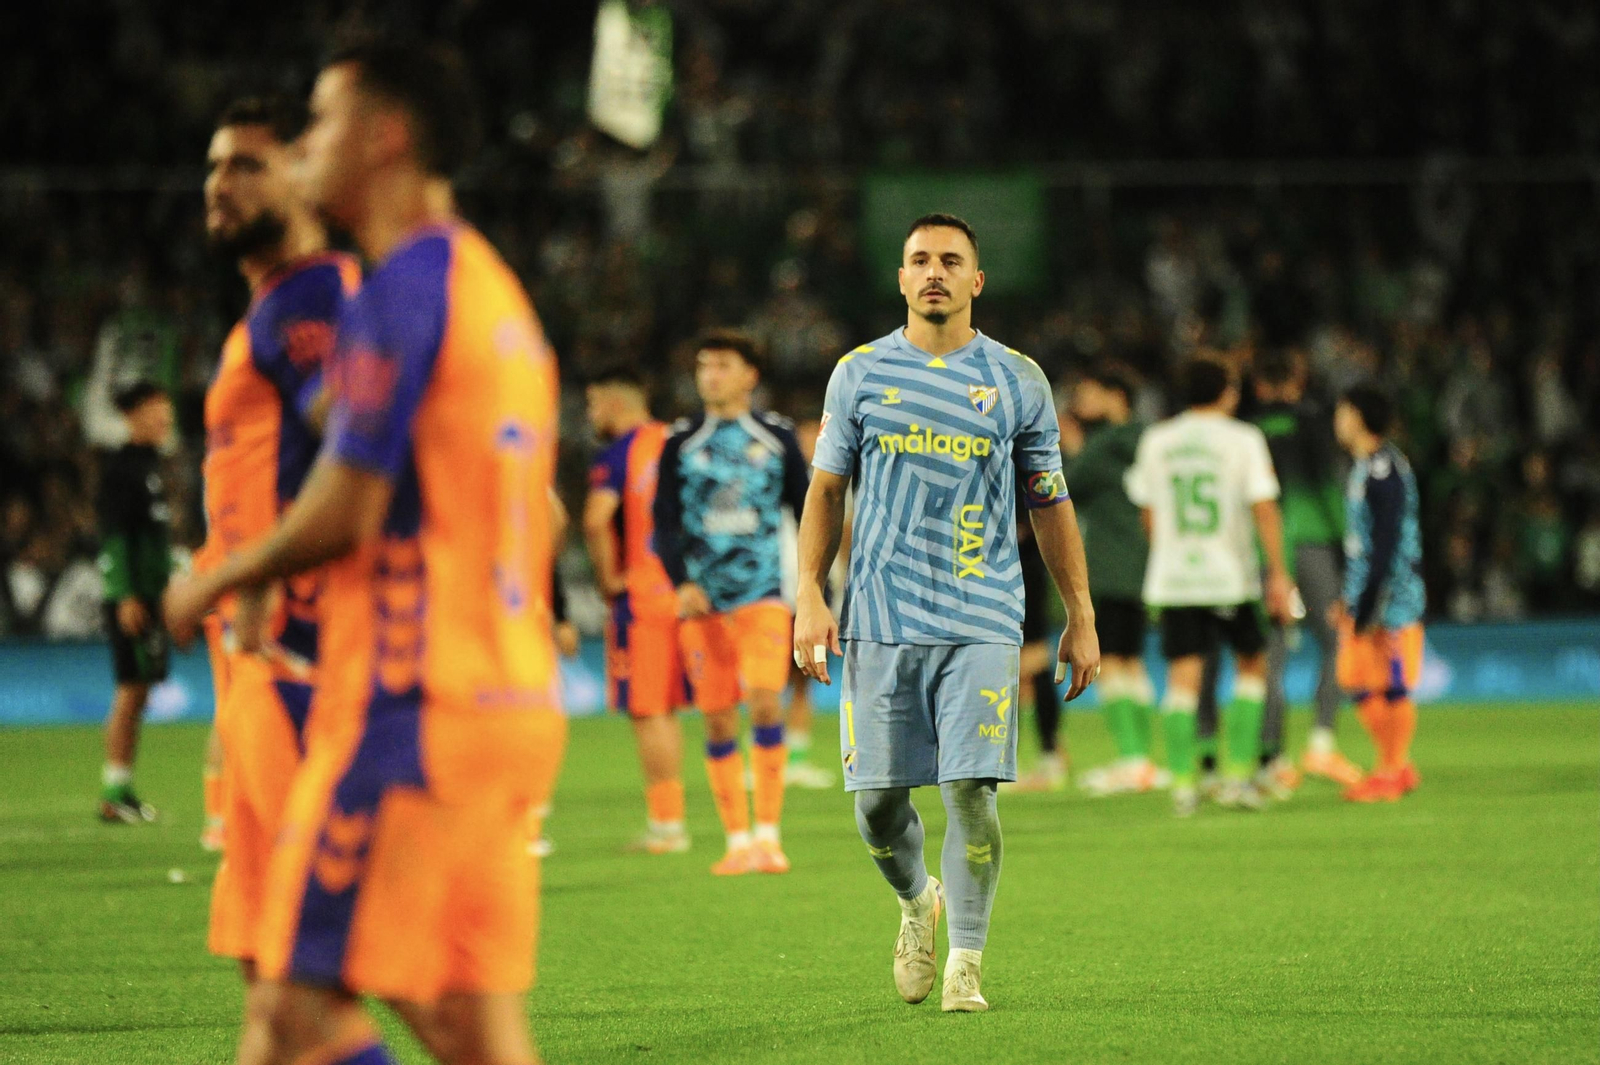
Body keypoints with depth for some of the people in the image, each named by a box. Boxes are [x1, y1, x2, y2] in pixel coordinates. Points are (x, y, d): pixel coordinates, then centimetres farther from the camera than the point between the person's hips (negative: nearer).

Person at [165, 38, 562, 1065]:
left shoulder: (401, 287, -10)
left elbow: (344, 512, -15)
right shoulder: (493, 287, 20)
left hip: (413, 709, -9)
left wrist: (215, 583, 3)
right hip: (516, 700, 9)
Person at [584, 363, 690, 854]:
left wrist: (608, 575, -13)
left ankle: (664, 823, -1)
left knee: (648, 713, -2)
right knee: (666, 711, 14)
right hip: (683, 589, 7)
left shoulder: (617, 454, -12)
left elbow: (596, 519, -27)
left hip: (639, 595, -7)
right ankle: (671, 821, 16)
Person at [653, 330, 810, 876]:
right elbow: (666, 520, 2)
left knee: (765, 701, -18)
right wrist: (681, 581, -15)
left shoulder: (776, 436, 7)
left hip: (763, 593, -1)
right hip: (701, 601, 1)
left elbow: (805, 513, 12)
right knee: (718, 720, 0)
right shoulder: (681, 442, 7)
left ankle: (768, 834, -13)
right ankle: (738, 840, 9)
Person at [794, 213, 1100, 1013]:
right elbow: (827, 490, 10)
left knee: (971, 789, -10)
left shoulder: (1018, 381, 6)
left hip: (980, 622, -1)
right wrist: (810, 596, -1)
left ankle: (965, 966, -2)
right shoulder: (860, 373, 8)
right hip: (879, 618, 1)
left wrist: (1081, 617, 8)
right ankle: (918, 901, 31)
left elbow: (1051, 504, 11)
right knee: (878, 800, 1)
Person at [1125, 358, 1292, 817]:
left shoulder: (1155, 441, 7)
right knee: (1250, 665, 14)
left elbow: (1148, 513, 13)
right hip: (1231, 577, -2)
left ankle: (1182, 783, -8)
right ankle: (1238, 775, 7)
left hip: (1172, 577, 2)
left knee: (1183, 678, 0)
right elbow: (1264, 507, -7)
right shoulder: (1243, 440, -2)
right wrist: (1278, 573, -5)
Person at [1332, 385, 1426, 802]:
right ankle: (1395, 768, 19)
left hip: (1393, 596, -10)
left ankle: (1392, 773, 3)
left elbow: (1387, 543, -19)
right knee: (1357, 682, 10)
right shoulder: (1363, 466, 16)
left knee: (1393, 688, -3)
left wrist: (1367, 607, -19)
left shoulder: (1385, 470, -15)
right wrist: (1349, 600, 20)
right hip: (1363, 599, 10)